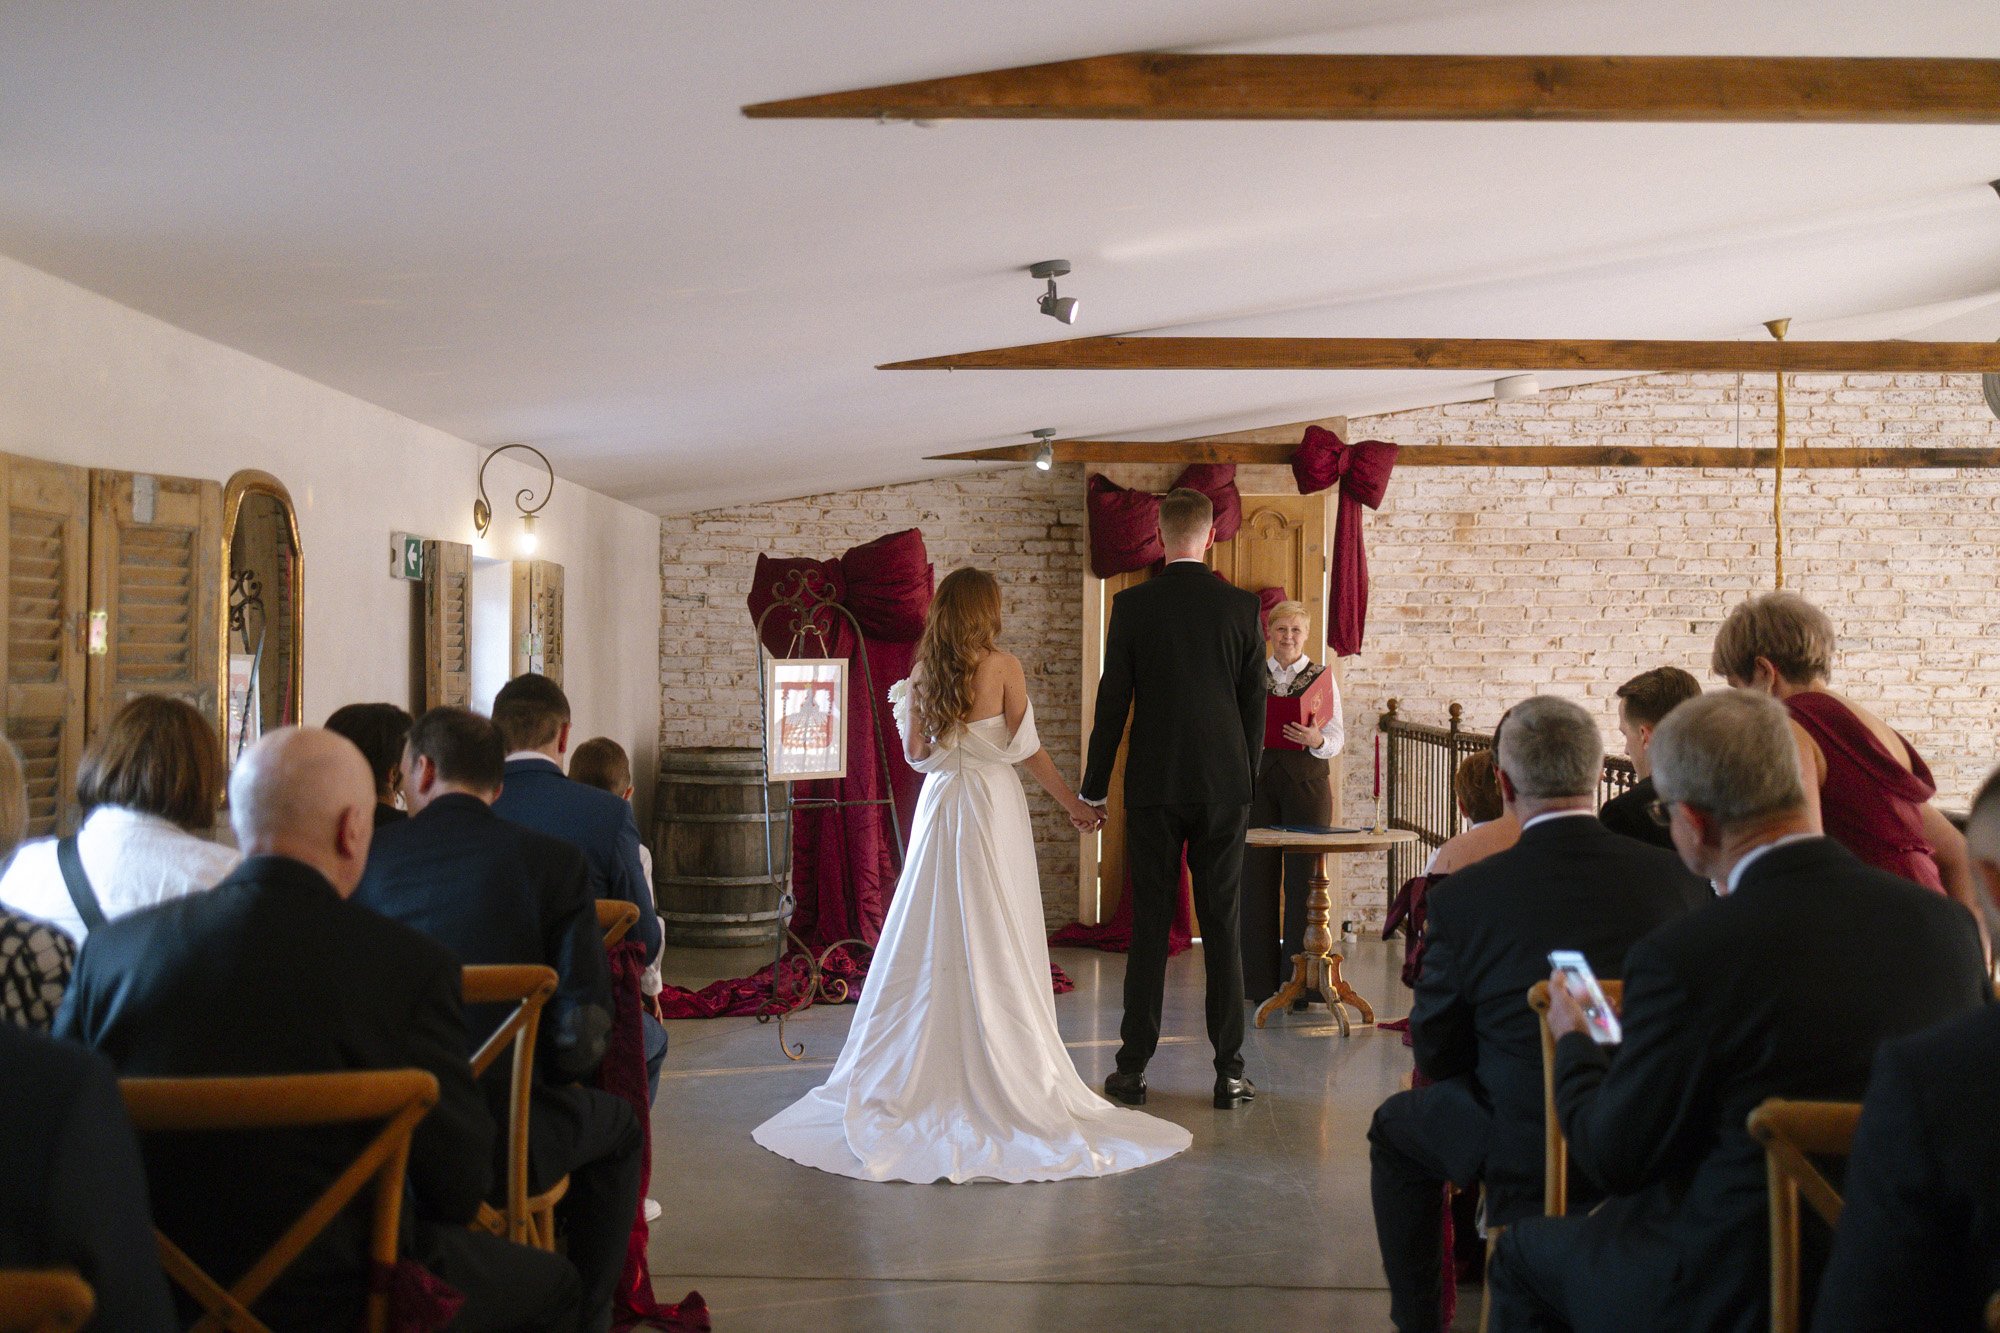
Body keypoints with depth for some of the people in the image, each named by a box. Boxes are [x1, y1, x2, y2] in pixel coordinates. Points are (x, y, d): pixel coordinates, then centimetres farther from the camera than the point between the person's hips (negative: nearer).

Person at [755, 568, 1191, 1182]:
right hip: (994, 805, -3)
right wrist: (1072, 801, 4)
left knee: (931, 942, 9)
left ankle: (927, 1069, 13)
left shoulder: (921, 675, 2)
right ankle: (1004, 1076, 4)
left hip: (940, 804, 4)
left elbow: (915, 753, 6)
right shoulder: (1004, 667, -8)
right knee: (995, 946, 1)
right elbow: (1028, 749, -7)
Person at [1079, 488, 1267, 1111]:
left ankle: (1133, 1068, 8)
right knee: (1222, 927, 5)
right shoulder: (1241, 606, -1)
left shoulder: (1132, 605, -4)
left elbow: (1112, 703, -2)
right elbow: (1255, 704, 4)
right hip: (1225, 785, 1)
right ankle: (1229, 1071, 7)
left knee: (1149, 926, 4)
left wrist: (1093, 787, 6)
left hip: (1154, 786, -1)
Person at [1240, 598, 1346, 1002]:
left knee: (1303, 878, -3)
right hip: (1258, 779, 1)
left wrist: (1317, 740, -20)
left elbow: (1337, 735, 0)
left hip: (1307, 781, -1)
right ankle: (1260, 980, 8)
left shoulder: (1321, 677, 7)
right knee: (1257, 876, 1)